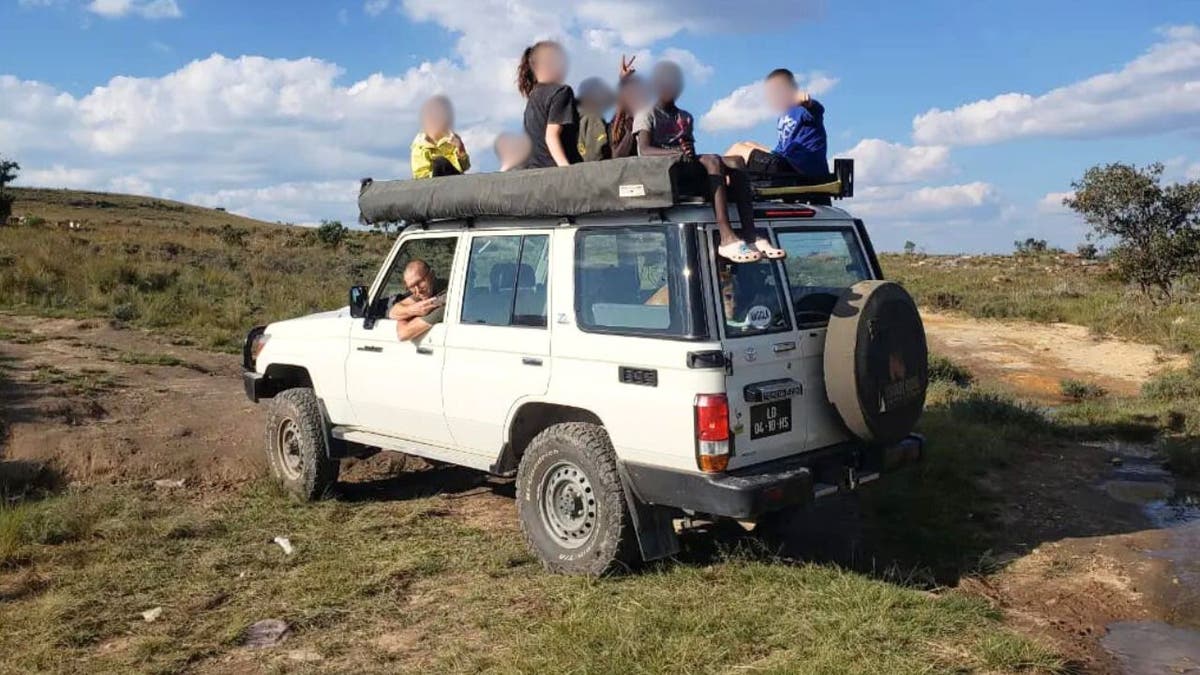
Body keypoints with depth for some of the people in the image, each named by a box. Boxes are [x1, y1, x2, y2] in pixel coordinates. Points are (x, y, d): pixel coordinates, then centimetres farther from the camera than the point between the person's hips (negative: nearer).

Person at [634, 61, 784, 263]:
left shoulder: (685, 117, 27)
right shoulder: (648, 114, 9)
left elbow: (692, 152, 14)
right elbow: (644, 150, -9)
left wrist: (690, 152, -13)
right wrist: (676, 152, -25)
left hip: (688, 168, 6)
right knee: (712, 161, -32)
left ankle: (750, 235, -35)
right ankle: (727, 238, -48)